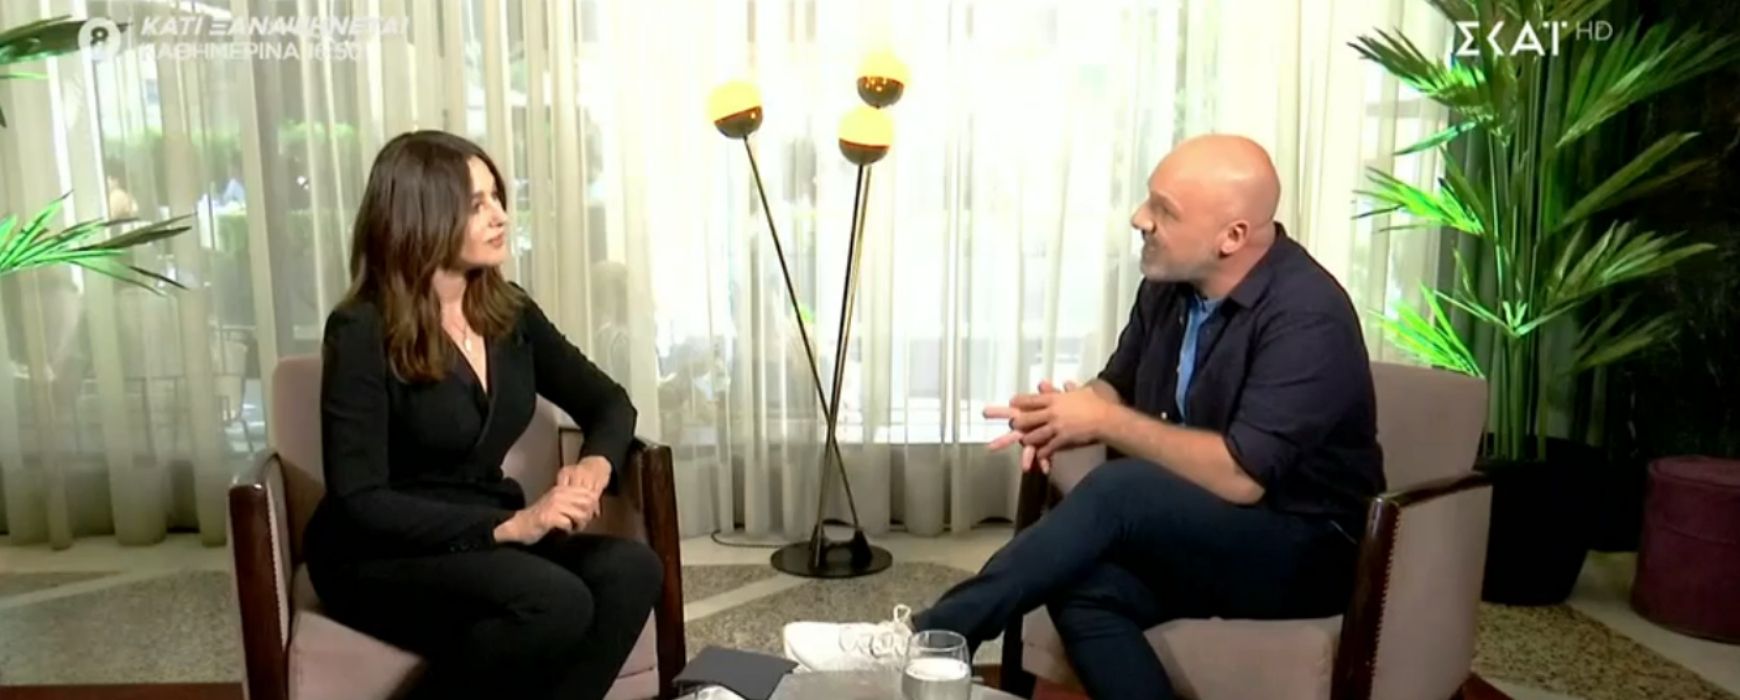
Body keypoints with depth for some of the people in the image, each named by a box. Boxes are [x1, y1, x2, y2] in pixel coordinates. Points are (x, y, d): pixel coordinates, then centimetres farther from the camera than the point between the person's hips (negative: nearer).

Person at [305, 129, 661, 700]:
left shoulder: (509, 311, 3)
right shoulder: (362, 333, -14)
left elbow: (610, 404, 10)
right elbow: (358, 504, -19)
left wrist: (595, 465, -14)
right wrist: (510, 525, -29)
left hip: (489, 535, 6)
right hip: (377, 557, -5)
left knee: (629, 569, -24)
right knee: (556, 604, -33)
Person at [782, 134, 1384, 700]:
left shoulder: (1306, 317, -23)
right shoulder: (1171, 284, 0)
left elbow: (1242, 477, -30)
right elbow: (1117, 385, 13)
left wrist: (1104, 423, -22)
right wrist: (1064, 419, -12)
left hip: (1304, 551, -6)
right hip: (1196, 535, 7)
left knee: (1118, 492, -32)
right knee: (1081, 589, -26)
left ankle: (929, 642, -22)